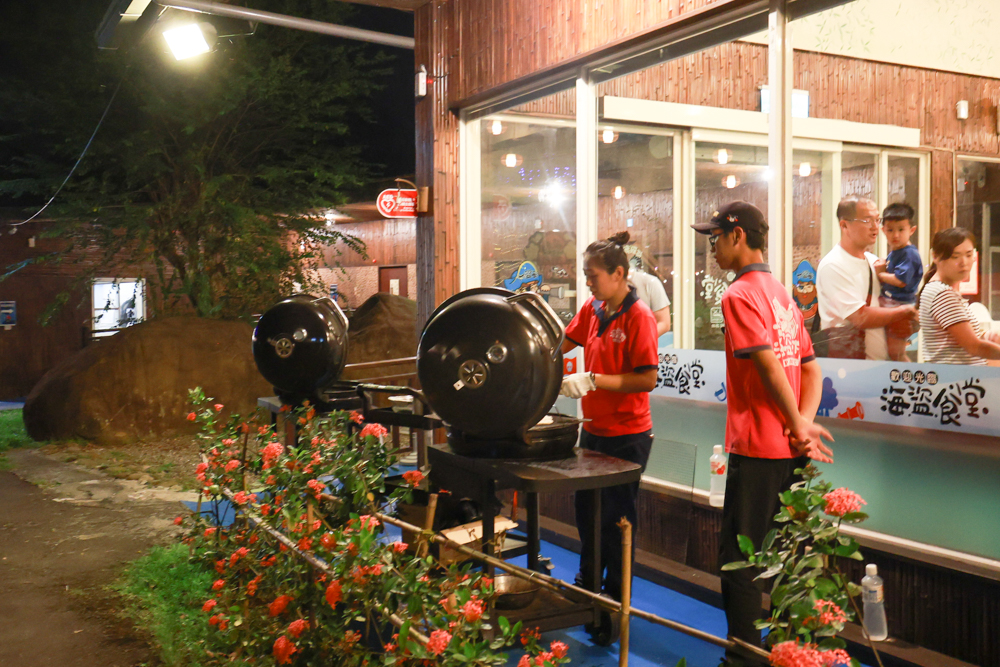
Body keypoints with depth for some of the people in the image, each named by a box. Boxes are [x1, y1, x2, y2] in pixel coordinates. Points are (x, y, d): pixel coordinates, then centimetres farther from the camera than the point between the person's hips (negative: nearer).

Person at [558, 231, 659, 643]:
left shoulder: (638, 316, -17)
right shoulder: (592, 309, 4)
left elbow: (647, 379, -22)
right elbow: (562, 343, 17)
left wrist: (592, 381, -25)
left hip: (626, 436, -7)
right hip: (594, 428, 7)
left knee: (616, 522, 4)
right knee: (586, 511, 20)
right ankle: (587, 586, 41)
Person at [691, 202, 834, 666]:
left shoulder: (739, 295, -12)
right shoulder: (783, 294, 15)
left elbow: (769, 365, -21)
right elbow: (811, 369, 12)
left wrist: (799, 425, -11)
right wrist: (803, 424, 0)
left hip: (757, 449, -9)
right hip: (793, 451, 9)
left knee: (738, 557, 2)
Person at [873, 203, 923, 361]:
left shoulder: (909, 254, -16)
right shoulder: (892, 254, 13)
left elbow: (901, 281, -25)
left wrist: (881, 274, -9)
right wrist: (880, 269, -4)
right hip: (887, 305, 10)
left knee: (895, 353, -7)